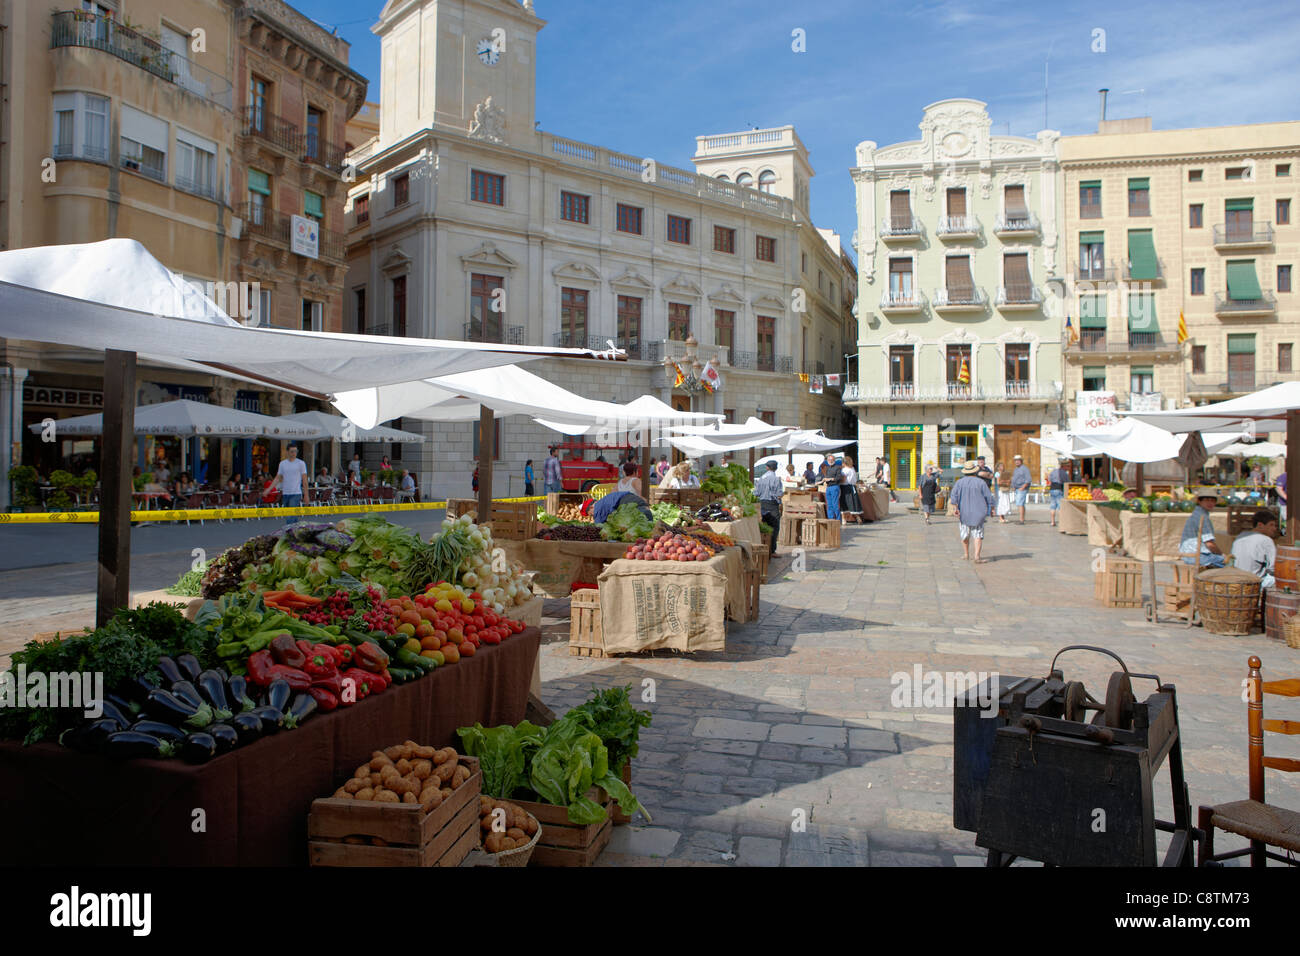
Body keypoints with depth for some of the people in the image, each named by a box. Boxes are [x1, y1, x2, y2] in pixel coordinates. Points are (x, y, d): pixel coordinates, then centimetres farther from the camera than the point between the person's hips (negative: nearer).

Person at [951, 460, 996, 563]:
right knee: (978, 534, -1)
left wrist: (956, 508, -12)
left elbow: (954, 495, -10)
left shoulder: (959, 482, 1)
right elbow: (989, 497, -1)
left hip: (963, 512, 2)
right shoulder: (981, 482, -2)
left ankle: (966, 554, 28)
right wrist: (991, 509, 11)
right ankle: (977, 556, -15)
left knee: (965, 534, 17)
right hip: (978, 512, -2)